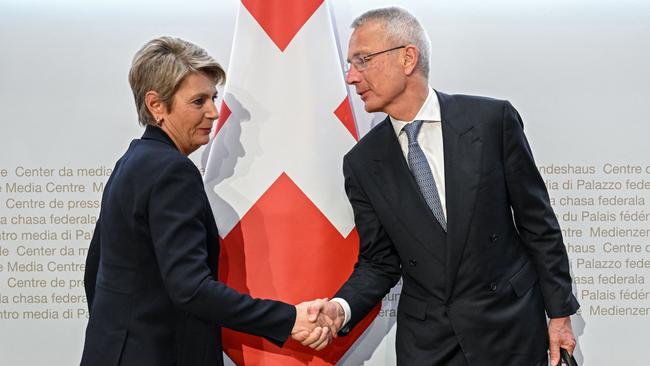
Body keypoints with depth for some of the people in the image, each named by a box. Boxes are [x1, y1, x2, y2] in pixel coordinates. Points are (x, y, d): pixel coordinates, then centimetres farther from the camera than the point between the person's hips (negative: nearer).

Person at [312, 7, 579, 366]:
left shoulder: (492, 119, -9)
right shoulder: (362, 164, -2)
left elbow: (537, 225, -3)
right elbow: (378, 262, 2)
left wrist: (559, 312, -1)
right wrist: (341, 308, -17)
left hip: (510, 329, -1)